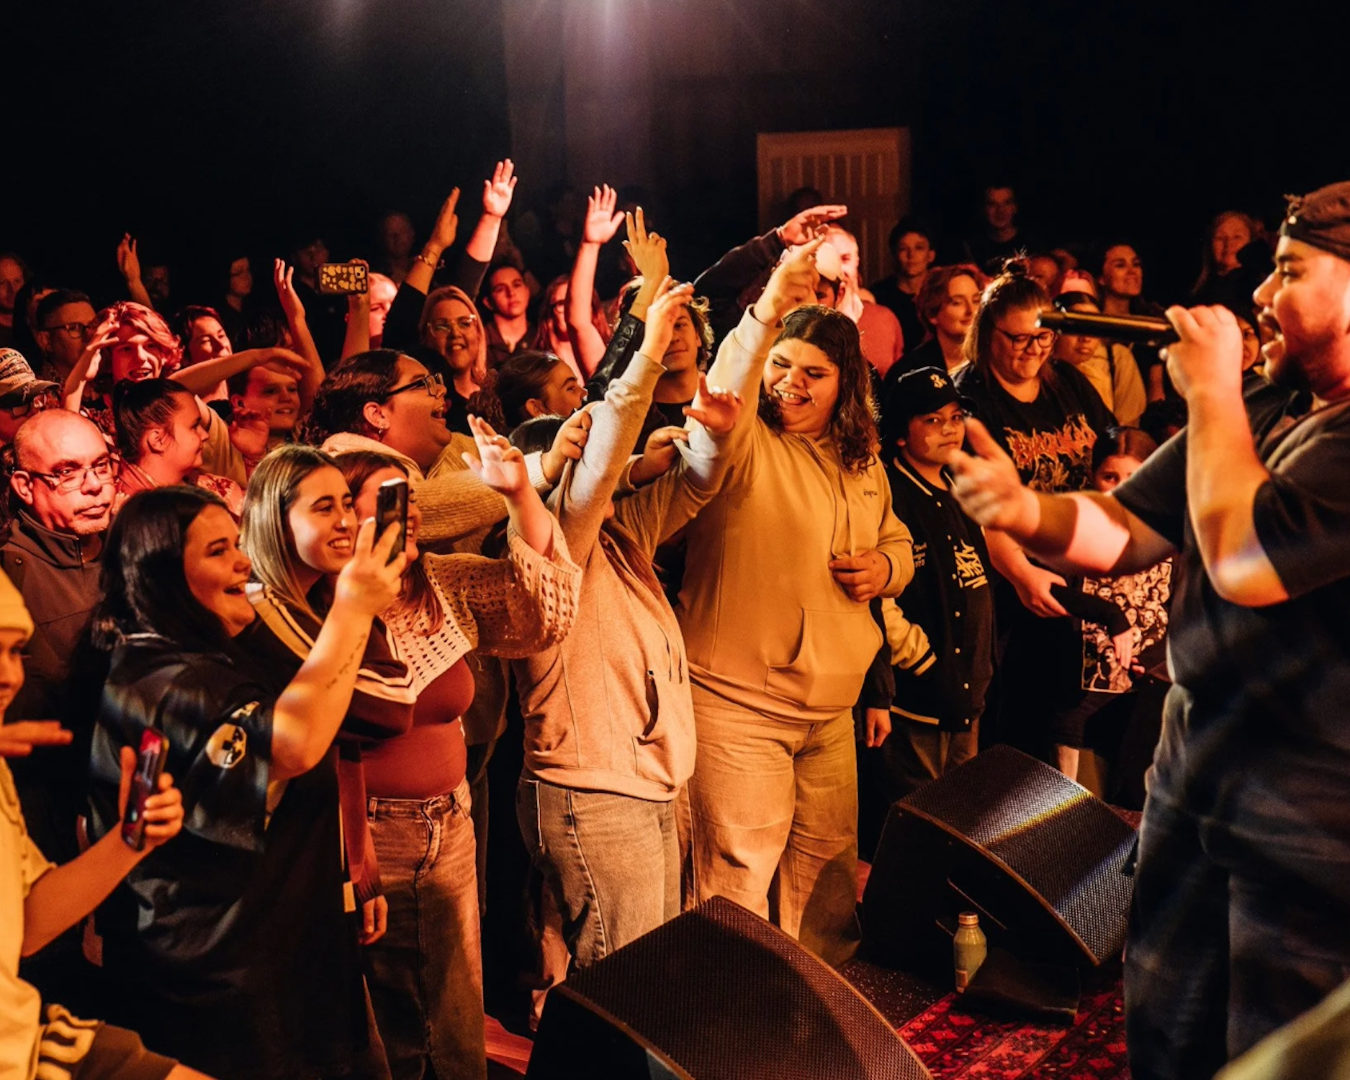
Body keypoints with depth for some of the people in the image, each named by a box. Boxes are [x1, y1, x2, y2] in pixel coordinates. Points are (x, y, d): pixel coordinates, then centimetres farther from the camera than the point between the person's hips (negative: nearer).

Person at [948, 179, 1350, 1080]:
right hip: (1193, 787, 7)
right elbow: (1121, 531, 8)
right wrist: (1023, 511, -14)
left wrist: (1210, 391, -14)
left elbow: (1245, 558, -27)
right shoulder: (1262, 409, 8)